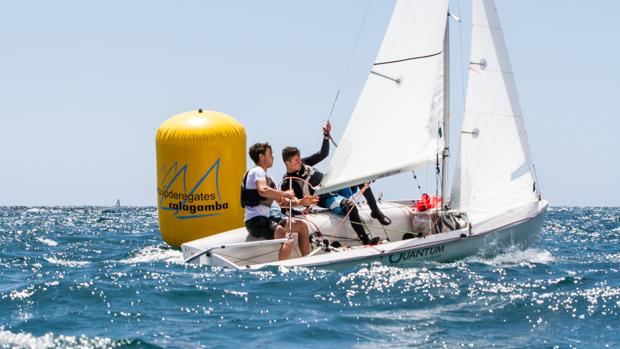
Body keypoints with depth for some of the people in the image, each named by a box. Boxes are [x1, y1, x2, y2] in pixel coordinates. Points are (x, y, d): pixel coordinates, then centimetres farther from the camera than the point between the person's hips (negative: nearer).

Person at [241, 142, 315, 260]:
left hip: (265, 219, 10)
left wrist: (301, 202, 9)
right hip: (255, 221, -10)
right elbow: (263, 191, -30)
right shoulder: (257, 171, -8)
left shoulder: (266, 177, 24)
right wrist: (285, 194, -19)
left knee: (302, 226, 13)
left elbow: (282, 201, 24)